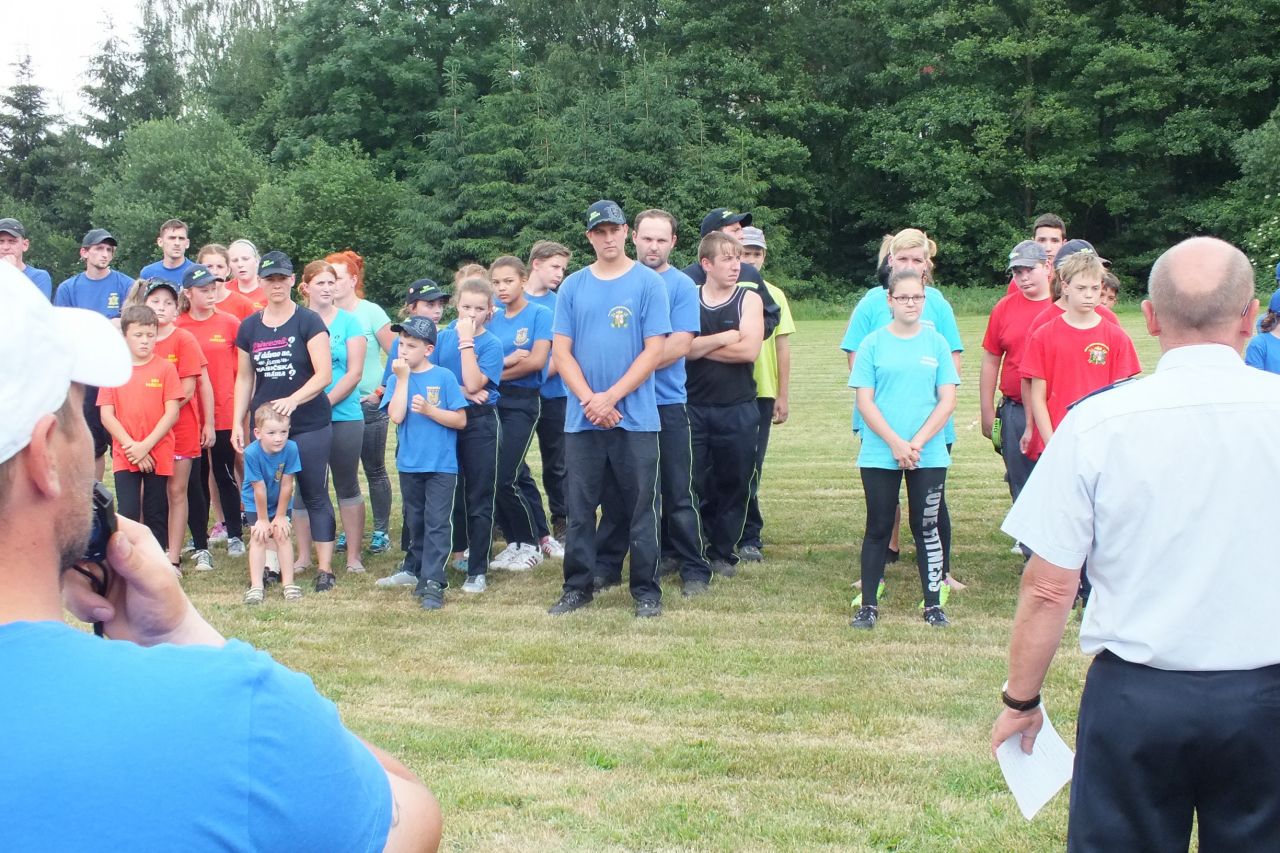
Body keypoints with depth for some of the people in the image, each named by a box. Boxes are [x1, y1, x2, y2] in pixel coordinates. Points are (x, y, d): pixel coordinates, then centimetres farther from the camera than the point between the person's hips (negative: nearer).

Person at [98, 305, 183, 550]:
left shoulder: (165, 368, -2)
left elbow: (172, 413, -6)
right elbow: (106, 415, -1)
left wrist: (145, 446, -12)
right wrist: (131, 446, -10)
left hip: (157, 455, 0)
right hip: (124, 455, 0)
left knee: (156, 513, 9)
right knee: (128, 514, -5)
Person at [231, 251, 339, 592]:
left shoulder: (308, 322, -6)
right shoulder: (249, 327, 7)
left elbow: (324, 374, -13)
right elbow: (244, 378, 13)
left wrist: (293, 400, -27)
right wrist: (237, 423, 6)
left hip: (309, 426, -4)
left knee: (315, 495, 1)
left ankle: (325, 568, 4)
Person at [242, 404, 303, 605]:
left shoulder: (291, 449, -29)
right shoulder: (252, 453, -32)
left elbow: (286, 485, -19)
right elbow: (259, 489, -24)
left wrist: (280, 516, -12)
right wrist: (262, 519, -15)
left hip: (281, 502, 1)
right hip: (255, 503, -1)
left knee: (282, 535, -4)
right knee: (258, 537, -7)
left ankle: (288, 583, 3)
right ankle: (256, 586, -5)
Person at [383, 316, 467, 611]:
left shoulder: (444, 377, -4)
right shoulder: (396, 379, 3)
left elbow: (460, 420, -5)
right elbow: (396, 416, -13)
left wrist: (429, 410, -17)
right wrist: (403, 377, -13)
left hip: (442, 465, -3)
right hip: (409, 465, 3)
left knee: (437, 524, -7)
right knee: (416, 523, 13)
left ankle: (432, 583, -9)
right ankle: (419, 569, 26)